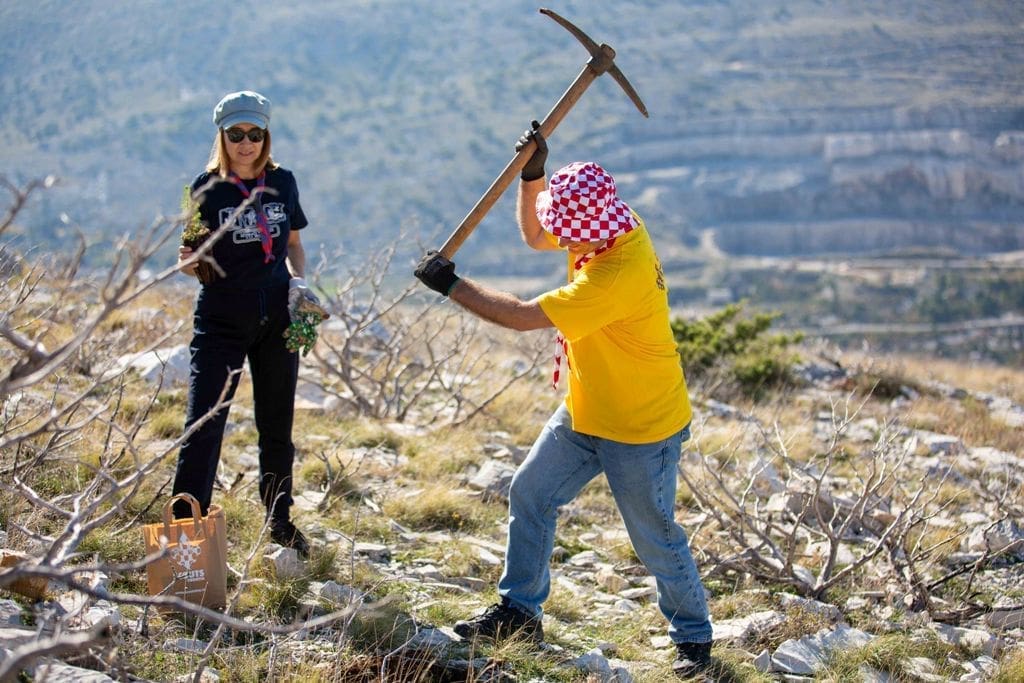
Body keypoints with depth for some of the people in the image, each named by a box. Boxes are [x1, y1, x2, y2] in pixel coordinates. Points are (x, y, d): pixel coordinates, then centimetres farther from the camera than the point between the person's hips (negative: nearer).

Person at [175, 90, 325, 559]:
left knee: (276, 425, 12)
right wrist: (194, 261, -25)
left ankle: (280, 520, 27)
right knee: (204, 424, -10)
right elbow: (187, 260, -2)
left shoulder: (283, 182, 4)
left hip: (276, 317, 3)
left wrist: (298, 282, -1)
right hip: (221, 320, -3)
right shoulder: (207, 187, -4)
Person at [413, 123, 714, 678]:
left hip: (640, 430, -9)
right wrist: (532, 175, -6)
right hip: (584, 414, 9)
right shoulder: (595, 227, -7)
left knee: (655, 540, 5)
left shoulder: (620, 273, -35)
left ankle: (693, 637, 26)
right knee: (529, 495, 13)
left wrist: (450, 285, -23)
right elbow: (534, 235, 12)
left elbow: (522, 316, -32)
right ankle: (519, 611, 27)